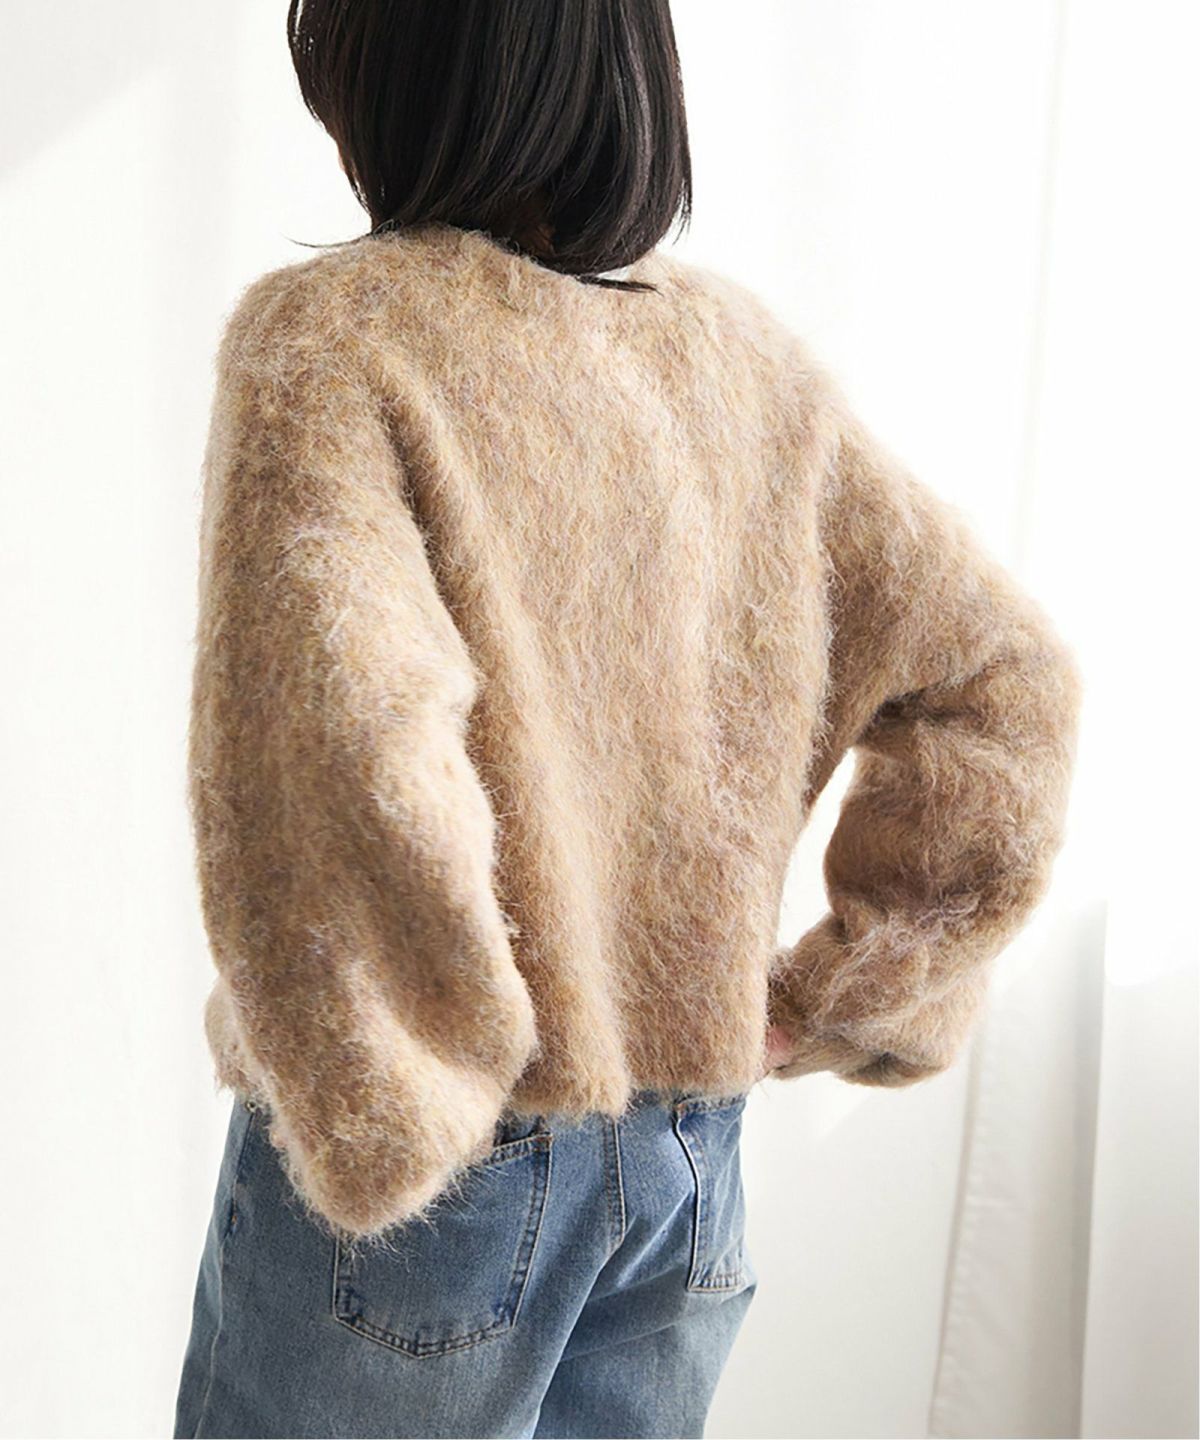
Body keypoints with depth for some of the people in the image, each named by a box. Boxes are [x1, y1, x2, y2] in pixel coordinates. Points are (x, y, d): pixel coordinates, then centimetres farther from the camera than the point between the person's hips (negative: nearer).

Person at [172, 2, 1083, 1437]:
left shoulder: (331, 334, -15)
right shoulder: (745, 348, 2)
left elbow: (332, 759, -31)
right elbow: (1001, 680, 4)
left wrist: (378, 1131, -16)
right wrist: (830, 1003, 6)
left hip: (441, 1174, -5)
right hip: (692, 1159, 5)